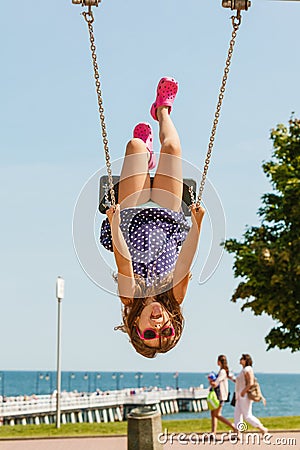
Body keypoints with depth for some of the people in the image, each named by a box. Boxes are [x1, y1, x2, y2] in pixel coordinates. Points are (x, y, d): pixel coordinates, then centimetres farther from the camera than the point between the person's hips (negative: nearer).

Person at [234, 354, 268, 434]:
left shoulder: (247, 370, -15)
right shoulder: (244, 370, 16)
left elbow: (251, 383, -23)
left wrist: (243, 392, -22)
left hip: (245, 396, -10)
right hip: (241, 397, 10)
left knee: (247, 416, -6)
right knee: (237, 414, 5)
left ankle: (263, 428, 3)